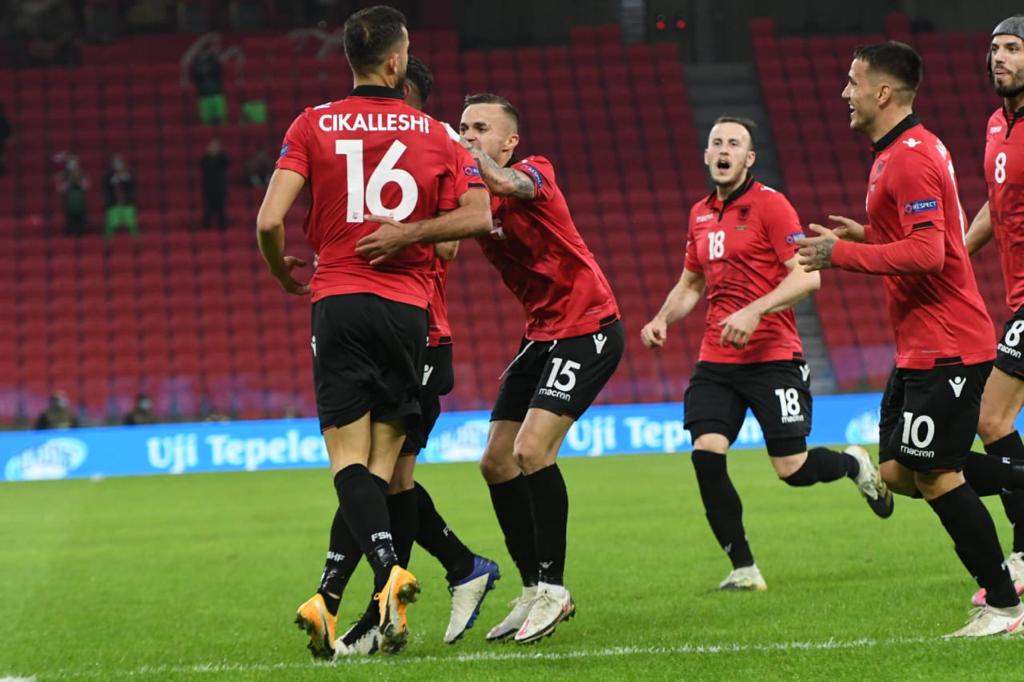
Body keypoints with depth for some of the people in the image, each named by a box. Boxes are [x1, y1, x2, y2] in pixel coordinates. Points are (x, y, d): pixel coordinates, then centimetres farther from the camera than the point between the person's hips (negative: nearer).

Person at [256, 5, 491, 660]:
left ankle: (389, 569, -28)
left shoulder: (313, 126, 1)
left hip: (339, 303, -1)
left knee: (349, 460, -4)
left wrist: (283, 271, 13)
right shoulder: (435, 133, 5)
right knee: (381, 464, 6)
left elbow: (270, 221, -6)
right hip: (408, 306, 1)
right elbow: (479, 215, -4)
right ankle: (328, 599, -2)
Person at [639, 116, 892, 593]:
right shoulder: (700, 214, 13)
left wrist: (753, 311, -25)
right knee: (706, 454, -13)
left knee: (793, 469, -6)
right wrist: (663, 319, 9)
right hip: (716, 361, 6)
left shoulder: (770, 205, -7)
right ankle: (743, 569, -3)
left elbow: (807, 276, -15)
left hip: (772, 357, -5)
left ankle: (855, 464, 30)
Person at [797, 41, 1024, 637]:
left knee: (935, 477, -9)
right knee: (900, 472, 8)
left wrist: (843, 253, -19)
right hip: (921, 347, 10)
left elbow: (927, 252, -25)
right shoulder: (911, 151, 15)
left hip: (945, 348, -10)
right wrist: (866, 234, 13)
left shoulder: (910, 159, -17)